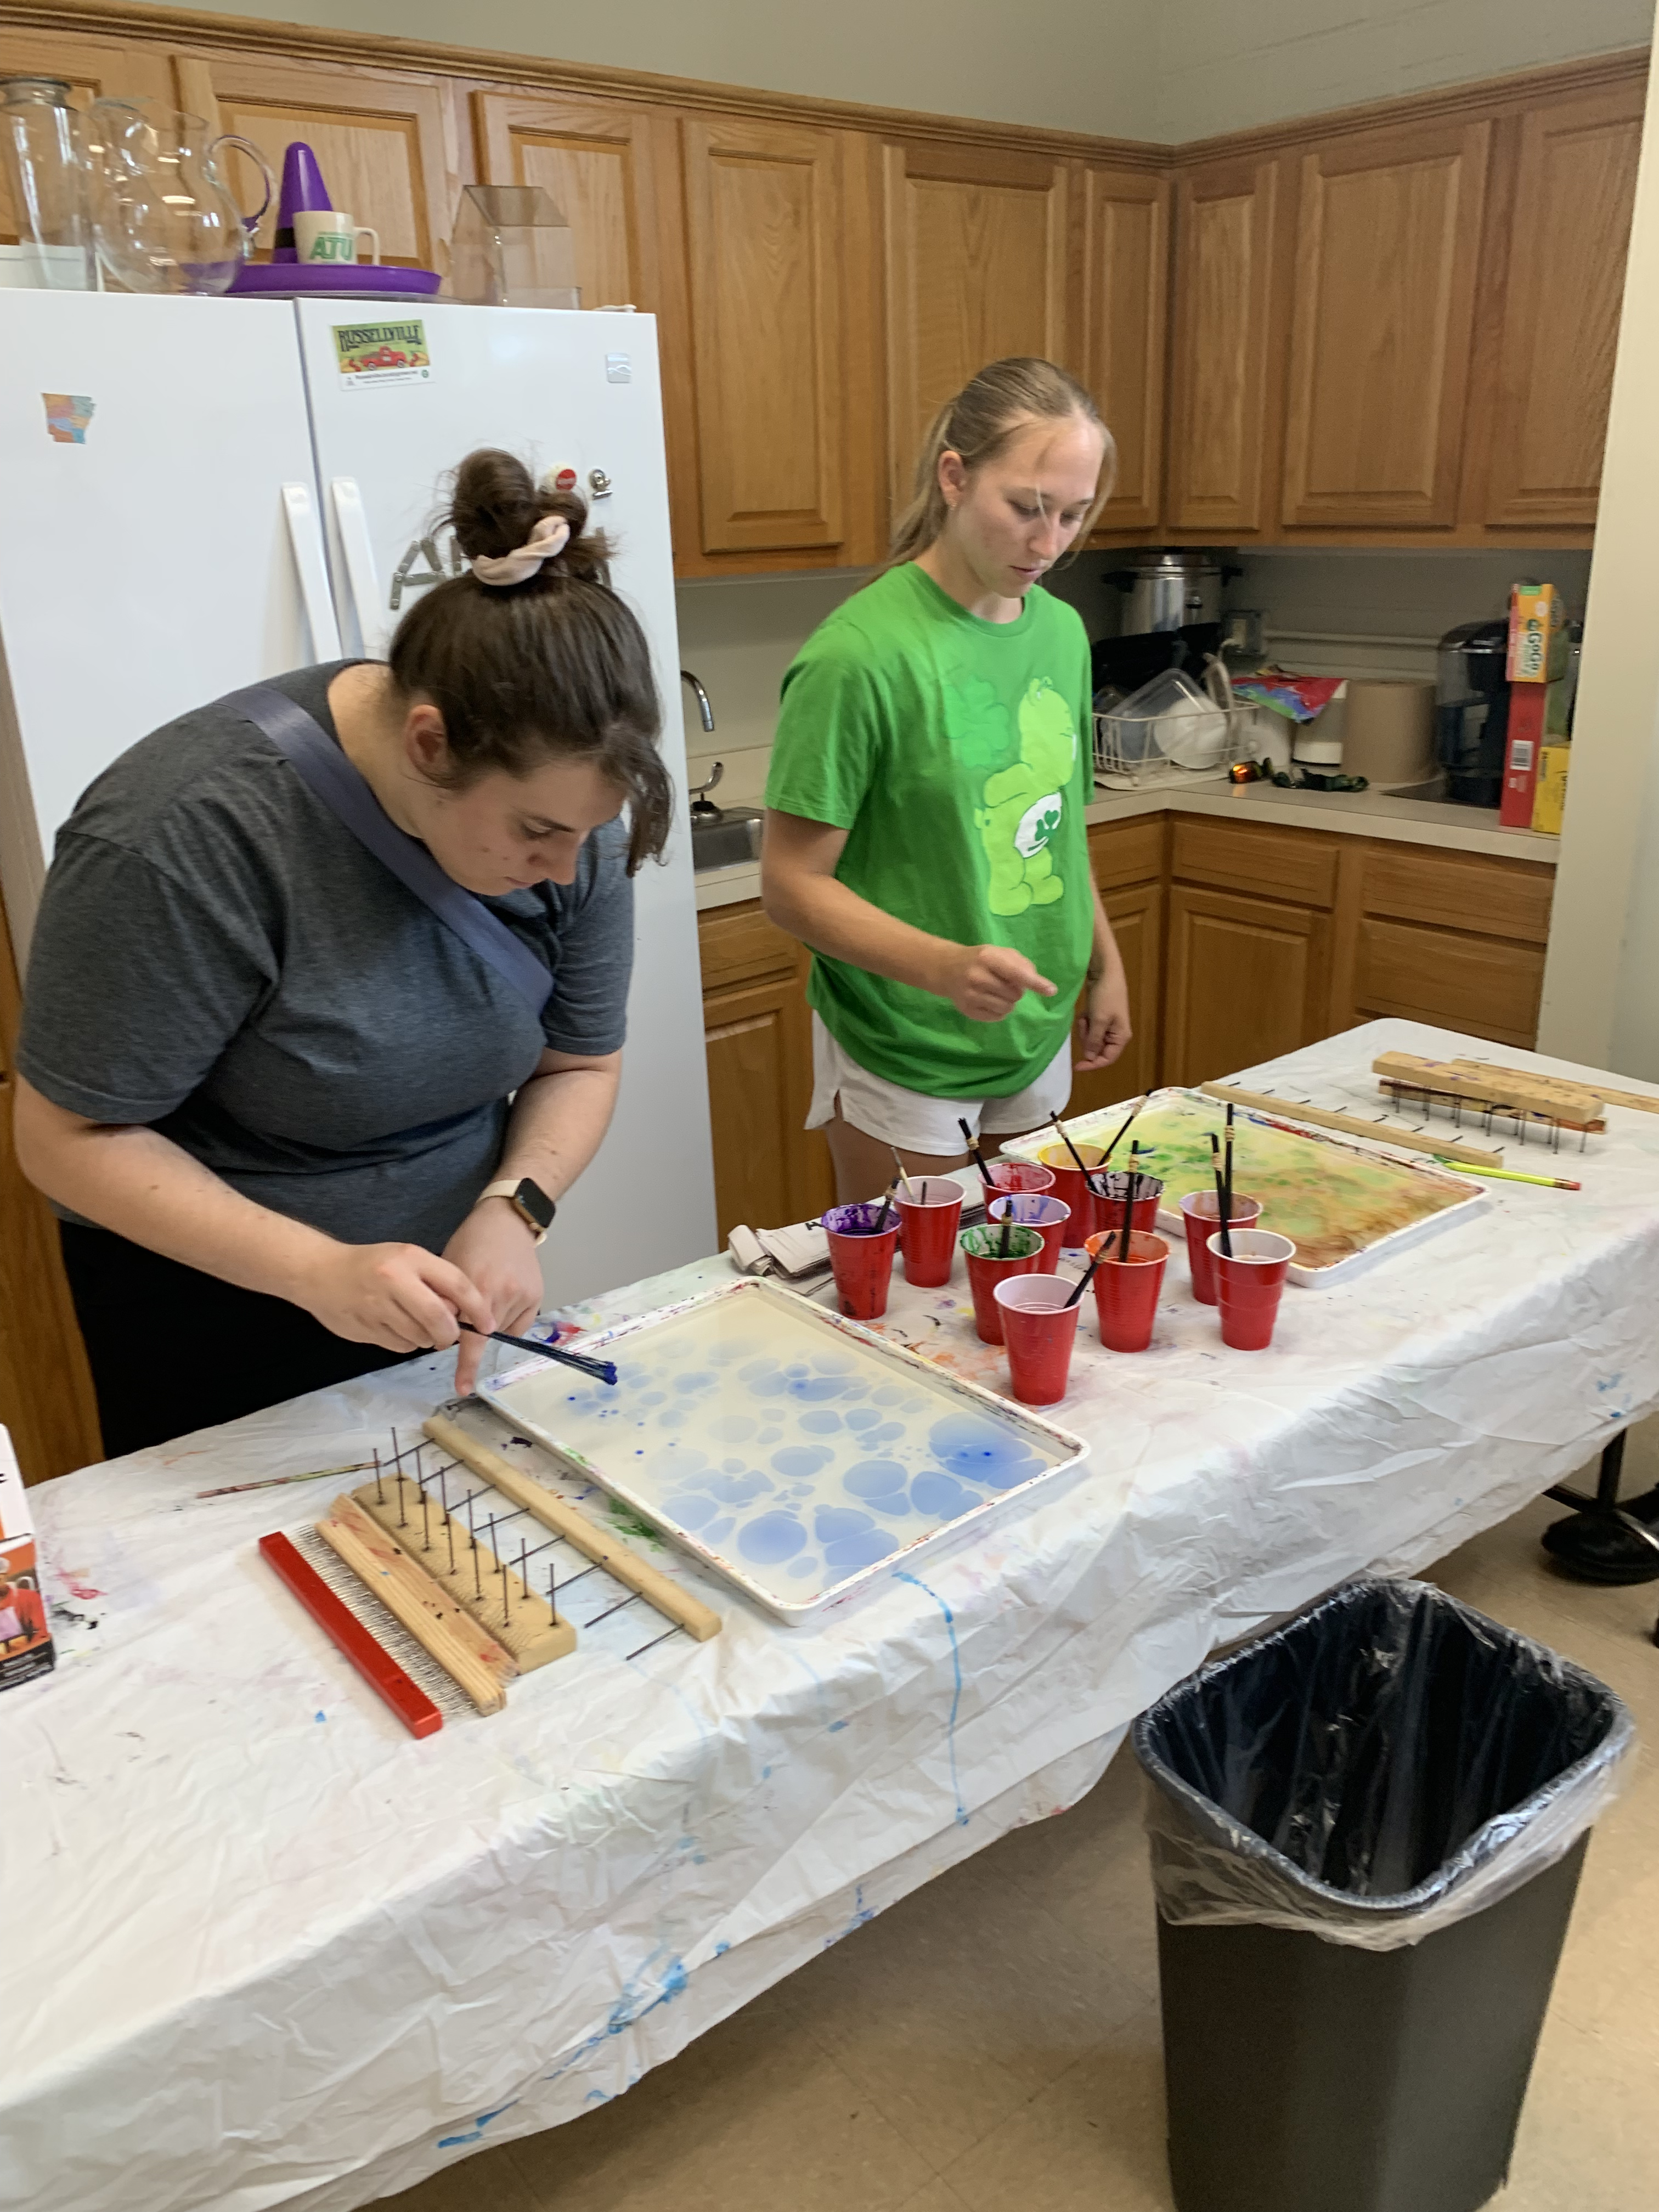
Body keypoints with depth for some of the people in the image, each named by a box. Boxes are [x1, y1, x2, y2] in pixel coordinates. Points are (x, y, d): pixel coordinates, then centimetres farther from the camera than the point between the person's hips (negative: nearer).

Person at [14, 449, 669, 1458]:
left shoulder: (562, 798, -13)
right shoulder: (184, 841, -28)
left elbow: (580, 1064, -3)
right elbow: (69, 1137, -21)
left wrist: (513, 1211, -22)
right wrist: (318, 1271, -33)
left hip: (452, 1293, 4)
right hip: (215, 1319, -4)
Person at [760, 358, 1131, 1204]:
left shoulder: (1061, 631, 3)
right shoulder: (860, 654, -19)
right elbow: (792, 882, -19)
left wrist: (1104, 962, 17)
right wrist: (943, 966, -32)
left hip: (1037, 1038, 7)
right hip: (902, 1060, -6)